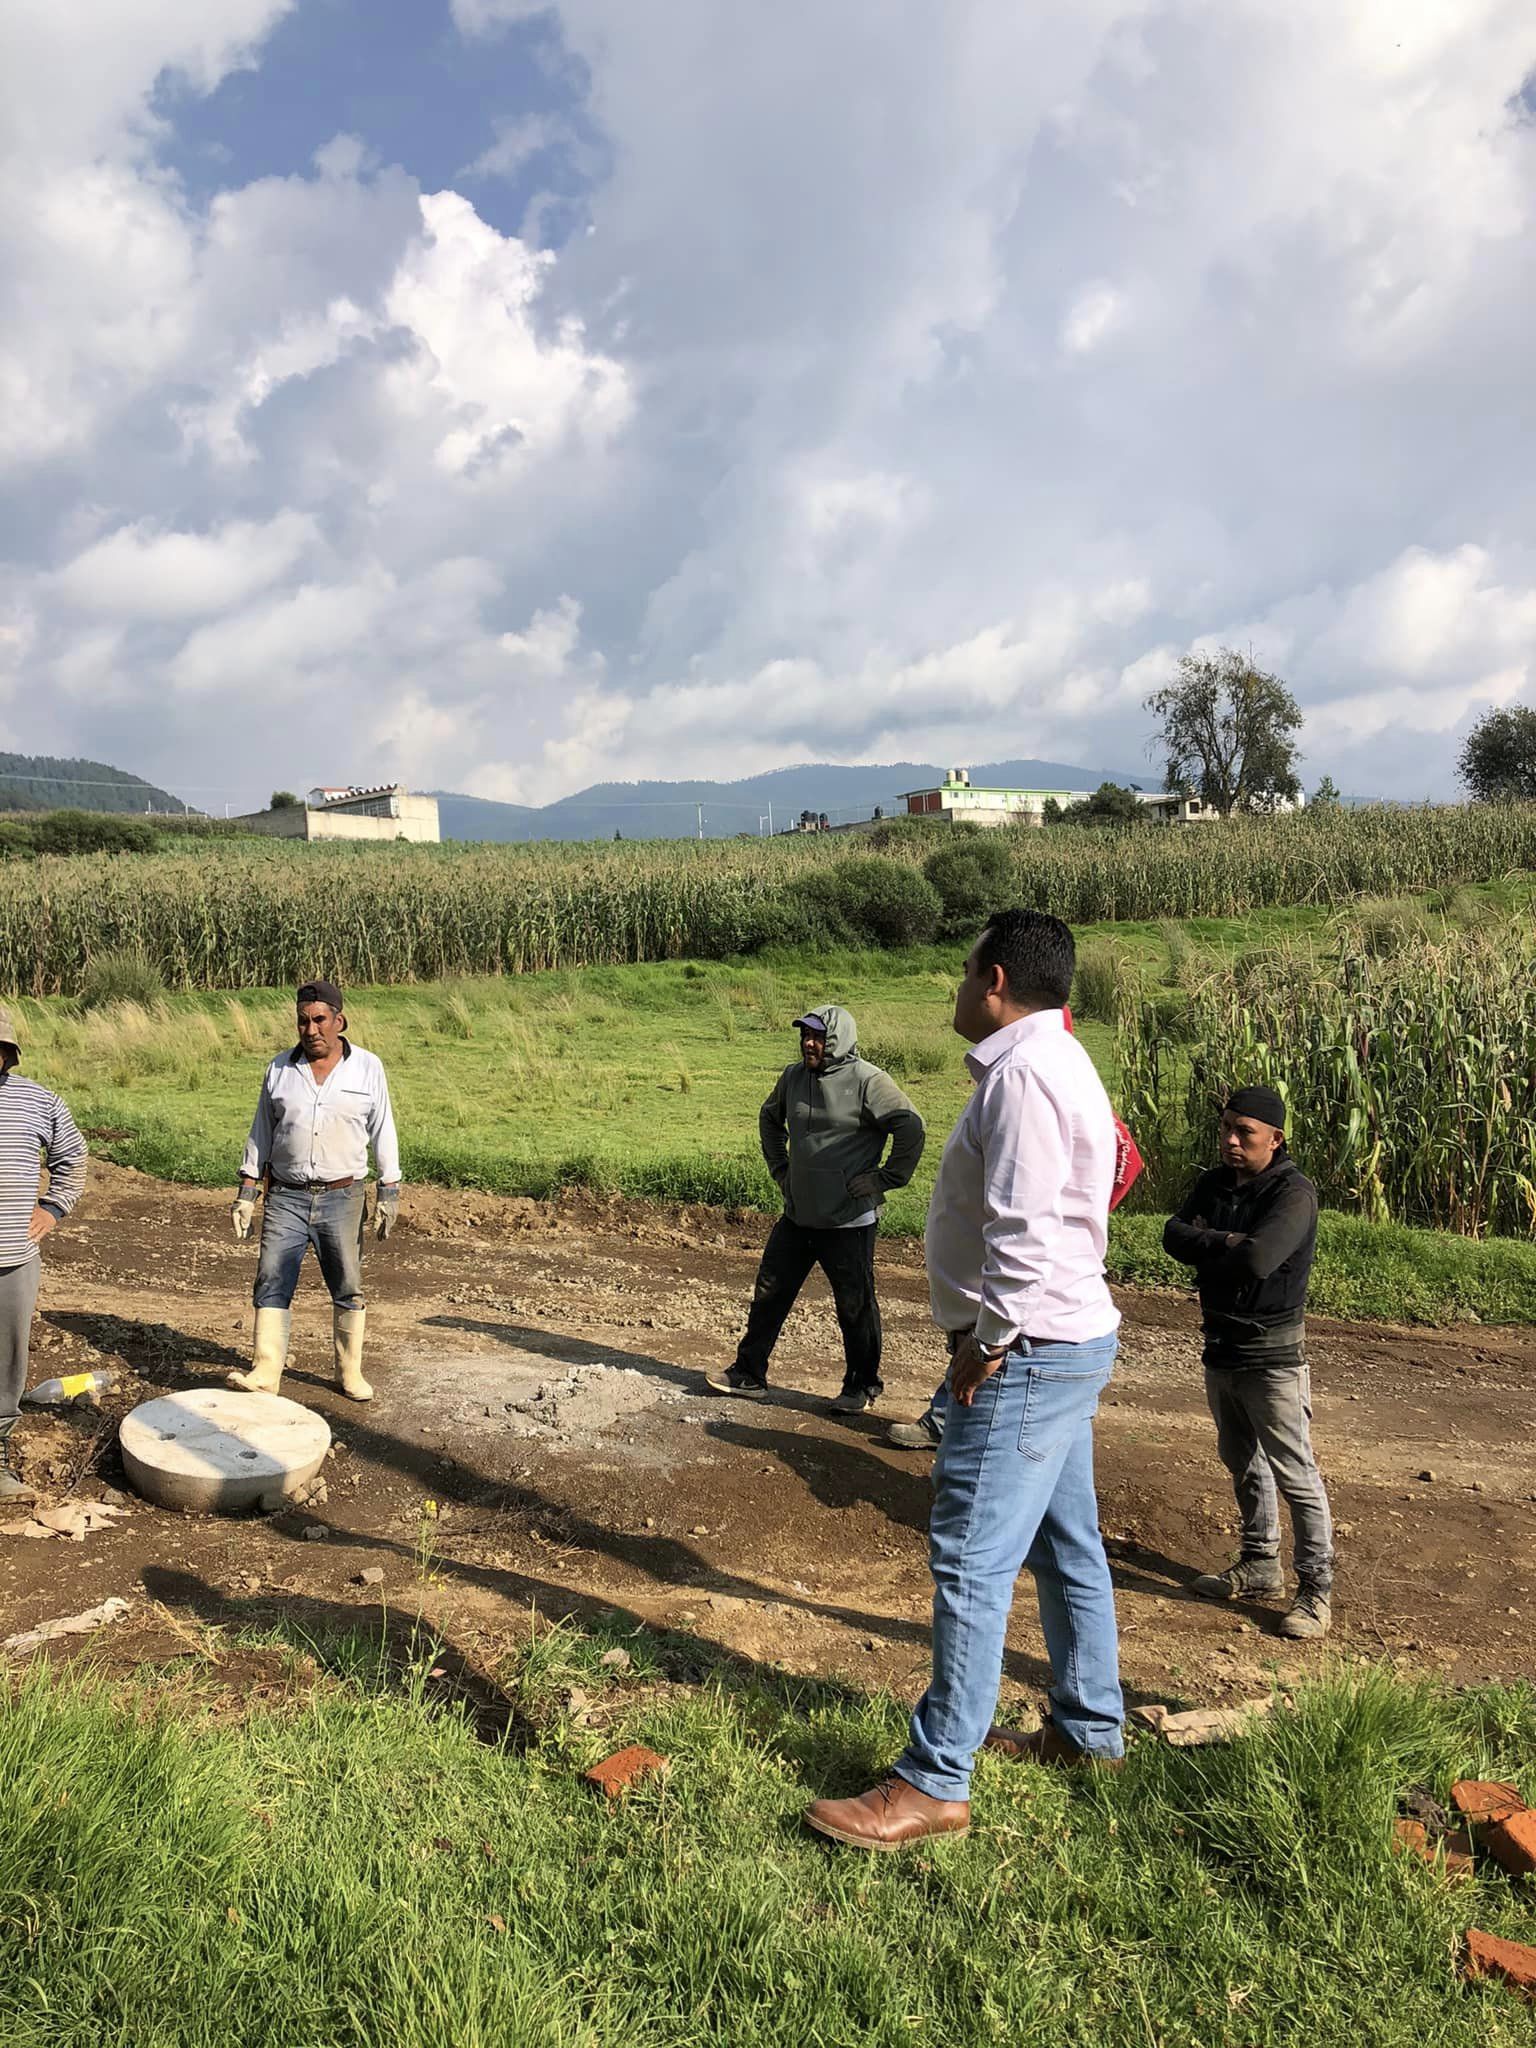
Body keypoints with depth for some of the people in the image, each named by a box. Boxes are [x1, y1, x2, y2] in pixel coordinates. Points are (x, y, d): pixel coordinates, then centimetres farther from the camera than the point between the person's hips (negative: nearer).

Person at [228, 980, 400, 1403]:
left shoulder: (367, 1068, 1)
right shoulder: (280, 1069, 5)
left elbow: (382, 1131, 3)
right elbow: (261, 1132, 9)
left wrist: (390, 1190, -1)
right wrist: (246, 1191, 5)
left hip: (342, 1196, -1)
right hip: (285, 1196, 1)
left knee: (348, 1289, 5)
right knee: (272, 1284, -5)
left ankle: (350, 1372, 17)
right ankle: (265, 1373, -3)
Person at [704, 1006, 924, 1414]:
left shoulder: (867, 1081, -14)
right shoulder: (793, 1077, 6)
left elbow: (911, 1128, -16)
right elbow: (769, 1118, 26)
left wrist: (885, 1179, -14)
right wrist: (779, 1167, 17)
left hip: (849, 1222, -6)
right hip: (797, 1216, 6)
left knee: (856, 1306, 5)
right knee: (770, 1293, 11)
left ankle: (861, 1386, 21)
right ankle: (749, 1373, 24)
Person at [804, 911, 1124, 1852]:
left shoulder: (1023, 1072, -20)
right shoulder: (1053, 1060, 14)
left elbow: (1026, 1231, -27)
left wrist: (987, 1342, -16)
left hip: (1029, 1353, -11)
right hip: (1065, 1341, 11)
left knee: (971, 1562, -5)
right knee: (1067, 1547, 20)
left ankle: (934, 1784, 5)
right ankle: (1090, 1728, 35)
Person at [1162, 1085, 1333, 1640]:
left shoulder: (1293, 1193, -17)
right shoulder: (1215, 1183, 7)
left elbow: (1256, 1260, -30)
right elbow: (1173, 1235, -5)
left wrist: (1205, 1244, -13)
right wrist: (1227, 1244, -20)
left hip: (1272, 1356, -8)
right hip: (1220, 1348, 8)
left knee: (1294, 1473, -3)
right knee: (1242, 1463, 19)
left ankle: (1316, 1589, 9)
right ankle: (1260, 1564, 34)